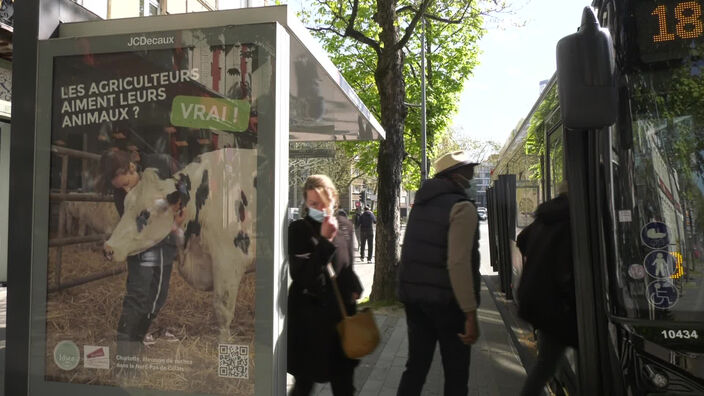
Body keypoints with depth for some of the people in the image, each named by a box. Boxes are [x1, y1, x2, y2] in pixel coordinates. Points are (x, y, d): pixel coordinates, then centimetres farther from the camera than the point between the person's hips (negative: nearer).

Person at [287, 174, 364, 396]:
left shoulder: (345, 226, 5)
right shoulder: (298, 230, -9)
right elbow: (300, 275, -20)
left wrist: (354, 288, 6)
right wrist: (325, 241, -26)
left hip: (341, 313, 4)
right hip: (308, 317, -4)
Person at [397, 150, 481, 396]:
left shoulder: (421, 203, 11)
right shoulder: (462, 207, -13)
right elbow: (459, 263, -22)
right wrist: (470, 314, -20)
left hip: (413, 296, 7)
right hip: (446, 300, -7)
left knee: (416, 366, 14)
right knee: (456, 372, 8)